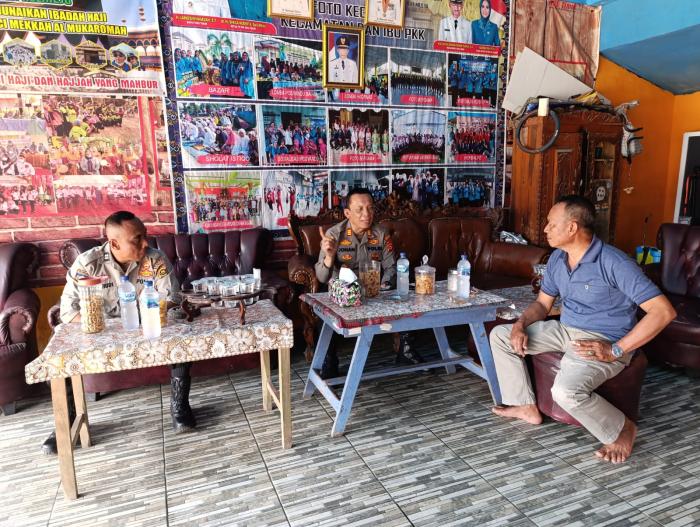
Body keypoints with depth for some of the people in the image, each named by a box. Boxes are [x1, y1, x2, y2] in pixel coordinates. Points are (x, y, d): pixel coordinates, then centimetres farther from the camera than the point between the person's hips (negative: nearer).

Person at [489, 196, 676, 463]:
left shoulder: (614, 263, -22)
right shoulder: (557, 259, 2)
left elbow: (664, 311, -23)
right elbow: (542, 303, 13)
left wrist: (616, 350, -26)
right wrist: (520, 325, -8)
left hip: (602, 341, -8)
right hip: (565, 329, 8)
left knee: (566, 391, -33)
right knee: (500, 335, 3)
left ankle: (621, 429, -1)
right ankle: (526, 406, 12)